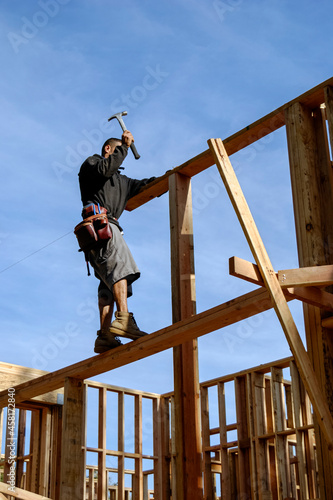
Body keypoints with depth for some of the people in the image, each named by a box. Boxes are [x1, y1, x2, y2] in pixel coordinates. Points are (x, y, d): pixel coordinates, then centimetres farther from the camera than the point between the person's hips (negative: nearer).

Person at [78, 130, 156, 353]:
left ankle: (105, 337, -15)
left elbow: (144, 186, 35)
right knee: (120, 263, -27)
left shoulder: (121, 180, 40)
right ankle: (123, 319, -42)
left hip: (109, 225, 8)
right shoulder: (91, 163, 17)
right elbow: (104, 169, -6)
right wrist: (124, 147, -1)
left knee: (109, 282, -5)